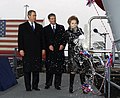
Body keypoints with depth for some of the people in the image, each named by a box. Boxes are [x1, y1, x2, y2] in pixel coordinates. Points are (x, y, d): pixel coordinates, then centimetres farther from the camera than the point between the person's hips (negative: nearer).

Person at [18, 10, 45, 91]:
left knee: (36, 69, 5)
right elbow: (20, 39, 0)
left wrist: (43, 48, 4)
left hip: (37, 52, 3)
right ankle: (28, 87, 8)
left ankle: (35, 86, 14)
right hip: (27, 52, -3)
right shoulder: (22, 26, 5)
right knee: (27, 70, 1)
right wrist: (21, 49, -9)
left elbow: (42, 39, 13)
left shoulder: (39, 27, 14)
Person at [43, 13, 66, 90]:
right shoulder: (46, 29, 11)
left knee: (59, 68, 1)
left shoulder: (61, 27, 14)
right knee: (49, 68, 0)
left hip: (59, 50, 1)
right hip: (50, 51, -1)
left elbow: (65, 37, 8)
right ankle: (48, 84, 11)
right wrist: (49, 45, -11)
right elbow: (45, 39, 4)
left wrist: (63, 45, -7)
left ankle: (57, 84, 10)